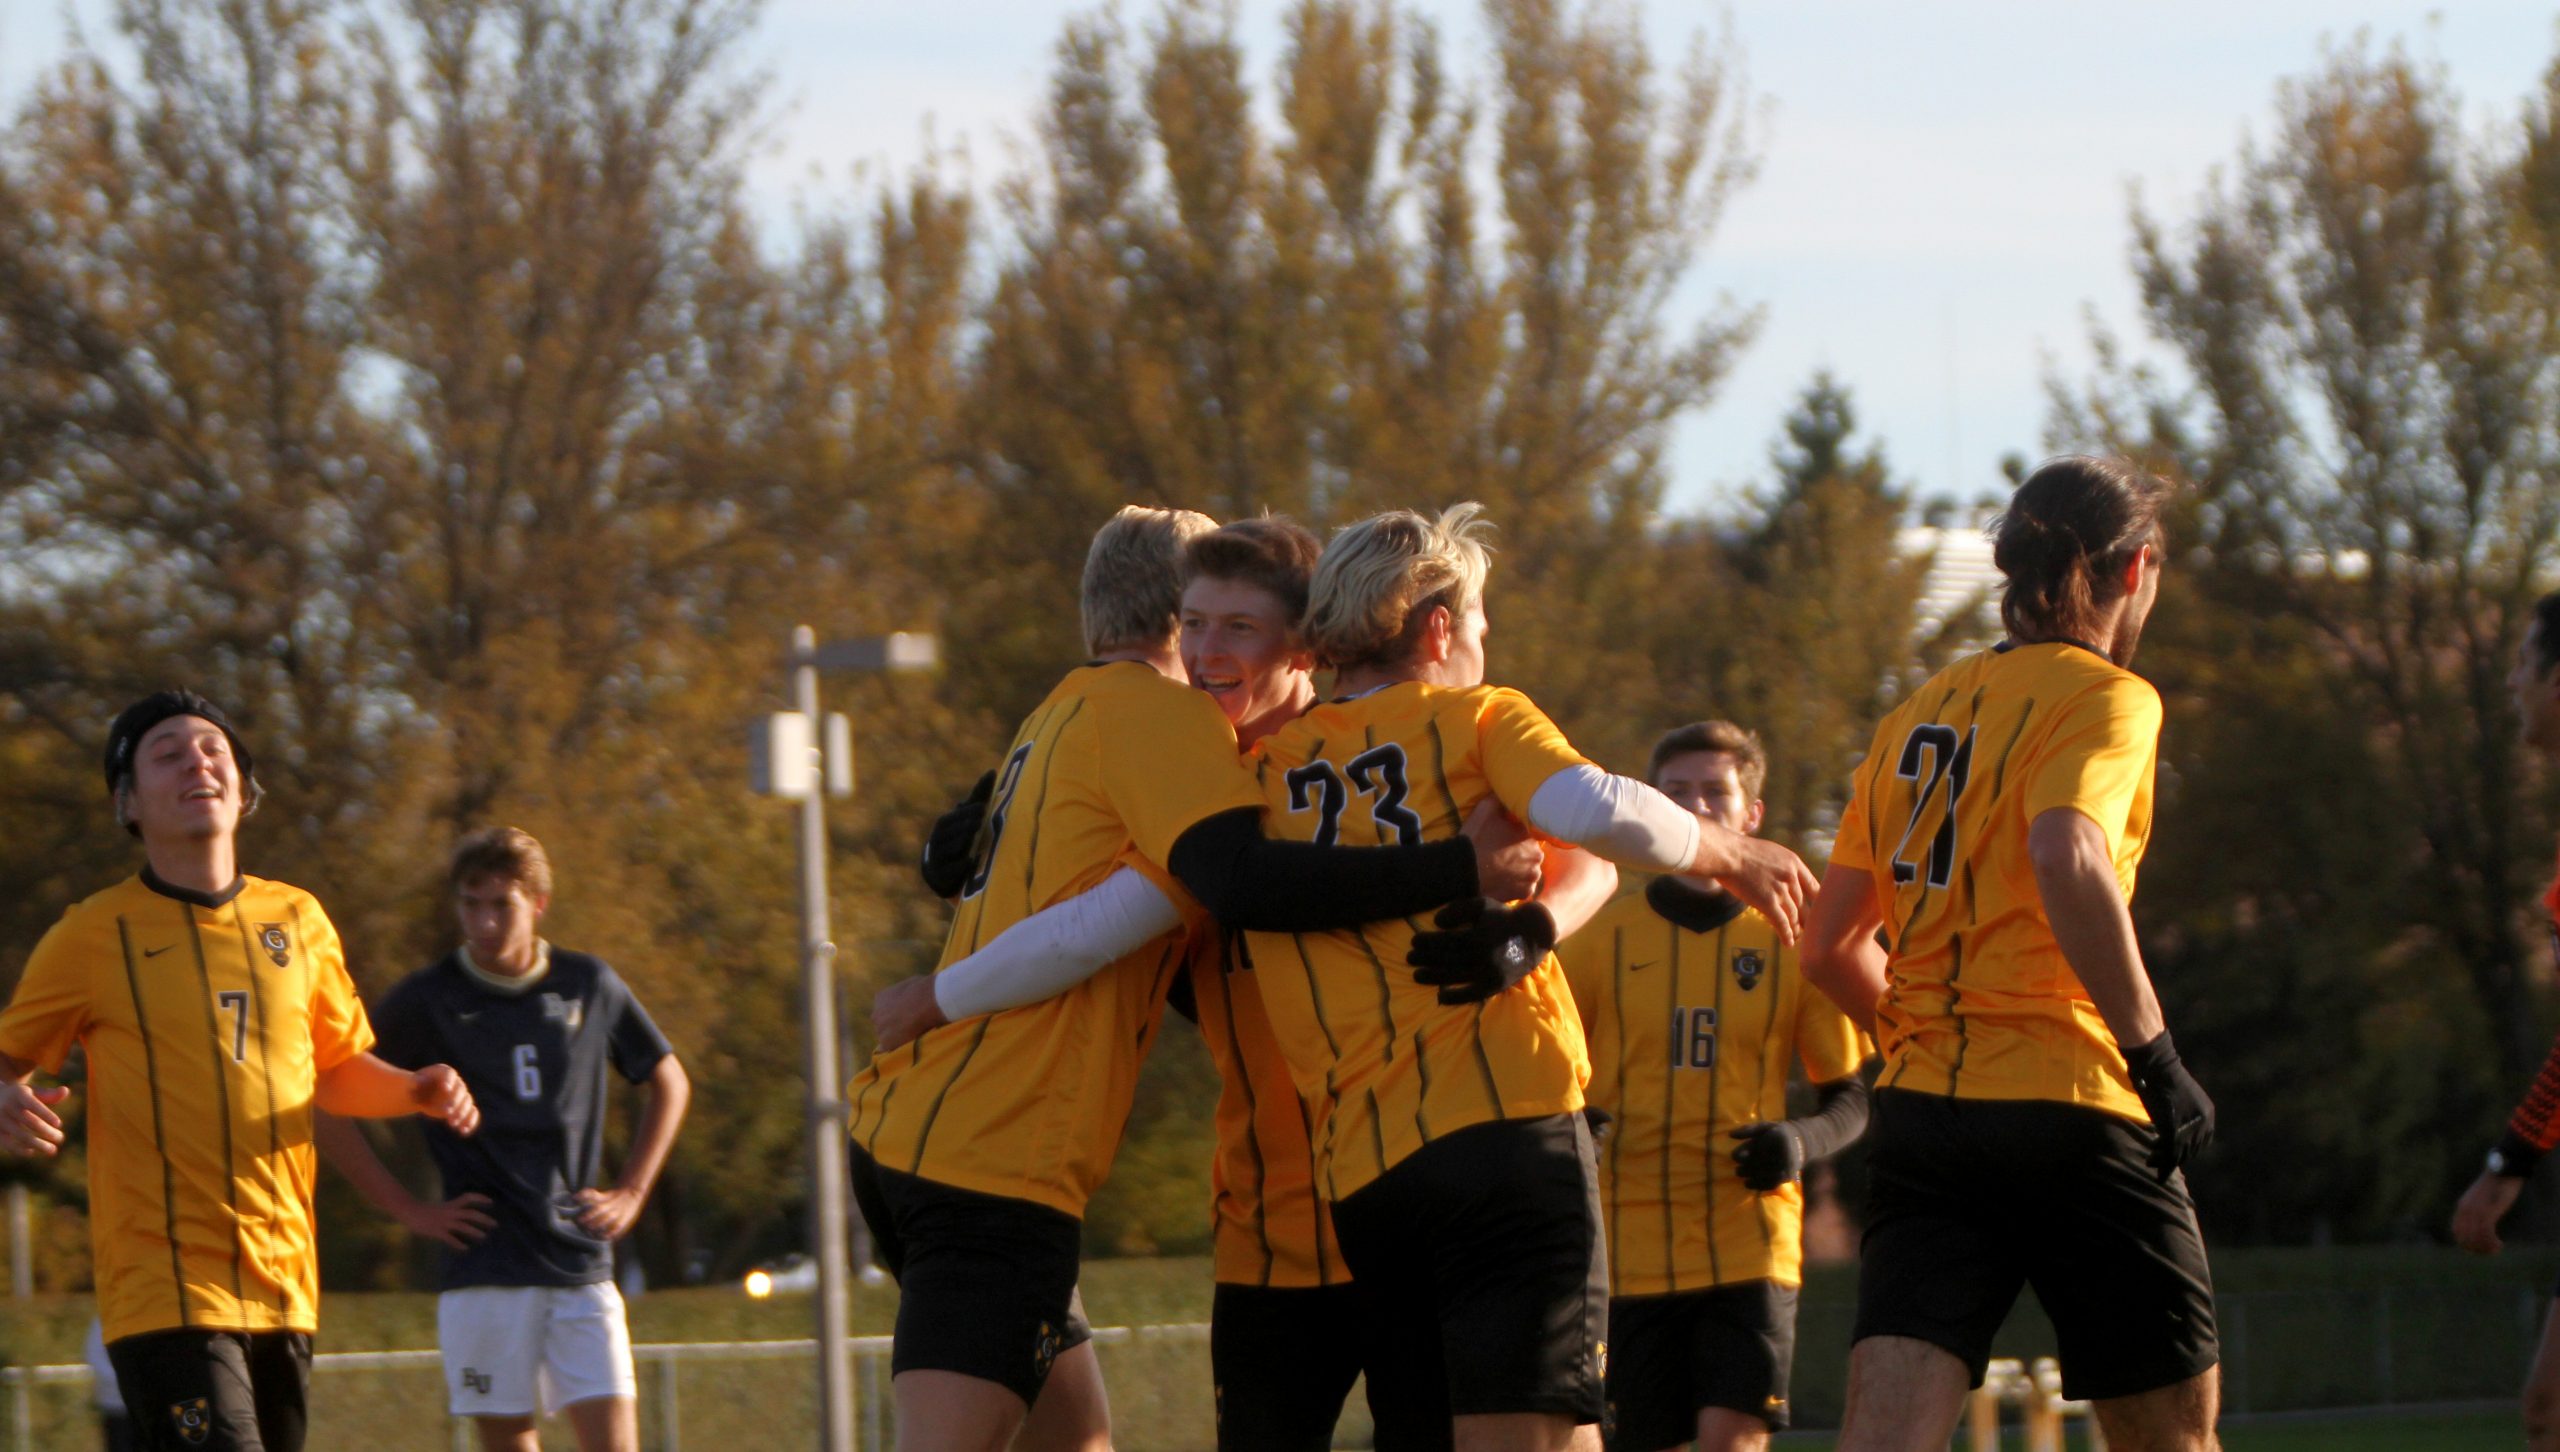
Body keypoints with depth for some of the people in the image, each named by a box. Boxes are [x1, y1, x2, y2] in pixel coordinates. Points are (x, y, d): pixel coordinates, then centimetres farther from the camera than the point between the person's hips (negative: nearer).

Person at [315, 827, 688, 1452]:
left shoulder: (589, 986, 7)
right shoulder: (428, 1000, 0)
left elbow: (669, 1084, 23)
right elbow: (328, 1103, 2)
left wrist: (630, 1193, 12)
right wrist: (407, 1208, -1)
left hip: (581, 1265, 2)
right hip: (483, 1271, -2)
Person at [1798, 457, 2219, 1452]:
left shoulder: (1917, 714, 18)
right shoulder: (2102, 696, -3)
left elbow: (1829, 947, 17)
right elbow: (2067, 860, -22)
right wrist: (2153, 1052, -17)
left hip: (1920, 1109, 6)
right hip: (2066, 1109, -6)